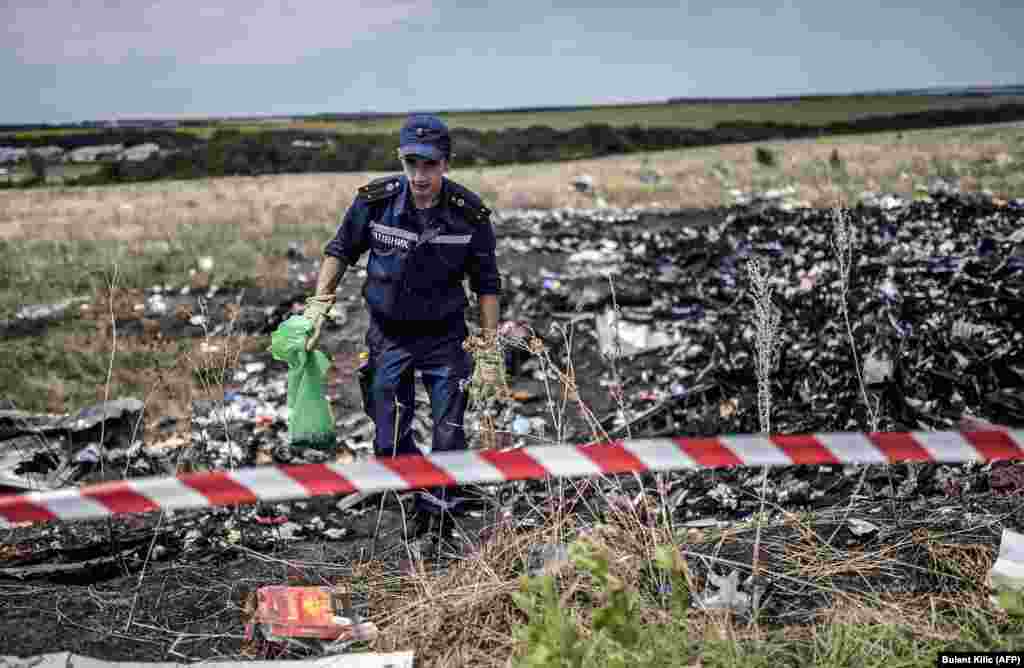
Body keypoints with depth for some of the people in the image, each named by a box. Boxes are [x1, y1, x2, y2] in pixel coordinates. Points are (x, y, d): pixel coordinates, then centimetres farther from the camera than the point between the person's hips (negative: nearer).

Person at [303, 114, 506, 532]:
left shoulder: (469, 214, -15)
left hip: (445, 336, -1)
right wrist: (319, 305, -2)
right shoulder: (375, 200, -14)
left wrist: (490, 353, -6)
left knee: (449, 439, -1)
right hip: (388, 335, 1)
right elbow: (340, 250, 4)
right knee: (390, 443, 4)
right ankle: (426, 496, 31)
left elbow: (486, 285, -5)